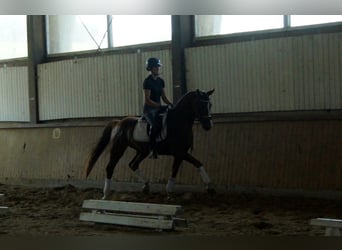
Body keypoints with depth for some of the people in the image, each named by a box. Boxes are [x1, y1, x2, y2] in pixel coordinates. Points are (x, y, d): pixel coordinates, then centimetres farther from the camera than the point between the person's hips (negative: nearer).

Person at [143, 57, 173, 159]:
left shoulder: (161, 81, 12)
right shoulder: (147, 81, -10)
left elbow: (163, 97, 15)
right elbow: (148, 100, -16)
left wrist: (171, 104, -2)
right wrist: (159, 105, -25)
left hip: (158, 107, 8)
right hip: (149, 109, -8)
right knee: (155, 126, -32)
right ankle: (153, 150, -26)